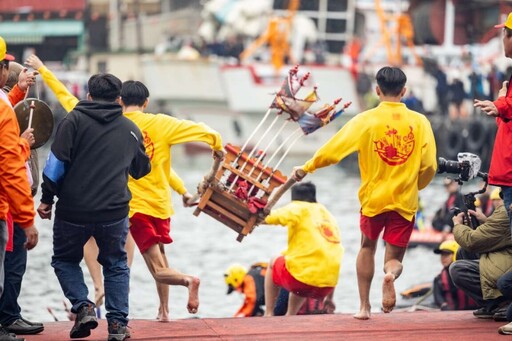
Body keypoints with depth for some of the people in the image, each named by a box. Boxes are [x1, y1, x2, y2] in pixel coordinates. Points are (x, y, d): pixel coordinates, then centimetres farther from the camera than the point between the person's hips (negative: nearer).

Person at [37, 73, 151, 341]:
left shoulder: (74, 120, -1)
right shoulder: (130, 129, 10)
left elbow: (57, 162, -9)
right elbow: (141, 169, 22)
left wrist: (47, 198, -1)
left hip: (73, 211, -2)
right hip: (115, 212, 2)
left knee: (64, 260, 18)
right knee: (116, 265, 18)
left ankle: (83, 307, -2)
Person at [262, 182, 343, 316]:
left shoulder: (298, 208, 3)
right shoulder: (328, 214, 21)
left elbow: (269, 217, -10)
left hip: (301, 279, -6)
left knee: (273, 263, 27)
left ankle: (268, 315, 23)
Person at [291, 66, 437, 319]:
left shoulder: (366, 120, -6)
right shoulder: (420, 121, -2)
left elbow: (333, 149, -7)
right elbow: (429, 166, -3)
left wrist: (305, 169, 6)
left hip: (373, 197, 0)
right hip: (405, 202, 0)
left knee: (367, 247, 25)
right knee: (394, 258, 10)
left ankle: (364, 306, 23)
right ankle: (391, 273, -27)